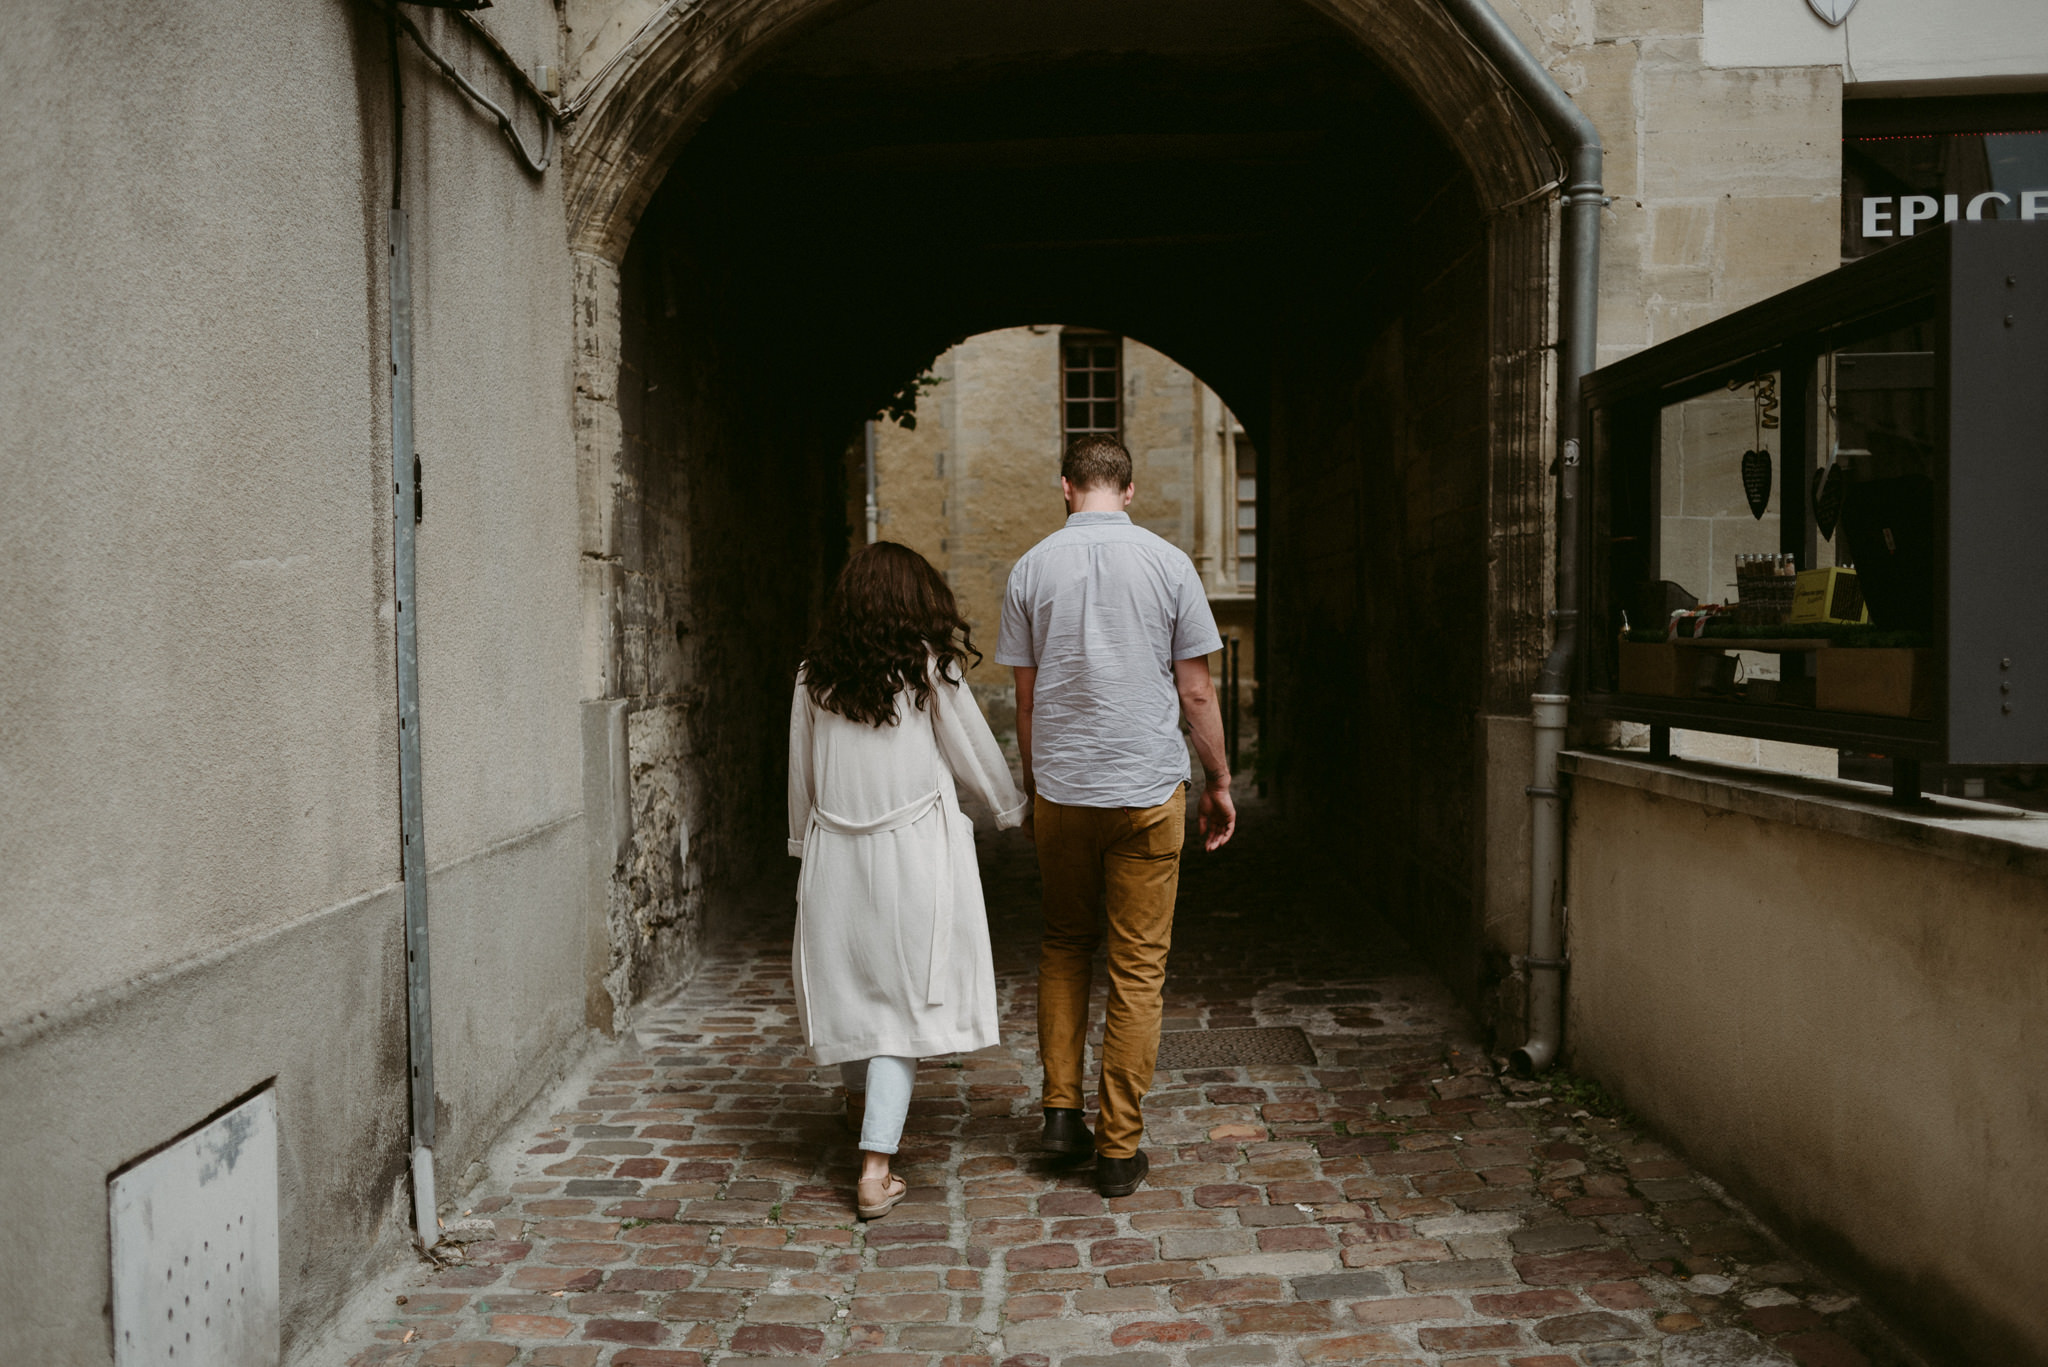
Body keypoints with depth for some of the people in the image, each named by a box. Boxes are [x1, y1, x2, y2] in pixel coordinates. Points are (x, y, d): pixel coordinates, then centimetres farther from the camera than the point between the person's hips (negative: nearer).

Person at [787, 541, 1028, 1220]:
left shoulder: (815, 675, 4)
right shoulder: (928, 667, -5)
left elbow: (801, 775, 11)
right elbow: (974, 754, 3)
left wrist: (805, 844, 24)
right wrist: (1014, 807, 20)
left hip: (835, 853, 4)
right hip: (915, 852, -3)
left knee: (851, 982, 20)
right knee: (904, 995, 1)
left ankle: (861, 1101, 45)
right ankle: (875, 1168, -3)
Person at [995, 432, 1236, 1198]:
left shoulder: (1032, 568, 1)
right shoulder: (1168, 562, -3)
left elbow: (1026, 698, 5)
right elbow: (1195, 691, -2)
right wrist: (1220, 782, 10)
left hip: (1061, 790, 2)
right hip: (1149, 789, -1)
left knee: (1063, 946, 20)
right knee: (1139, 968, 5)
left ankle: (1061, 1107, 17)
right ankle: (1120, 1149, 9)